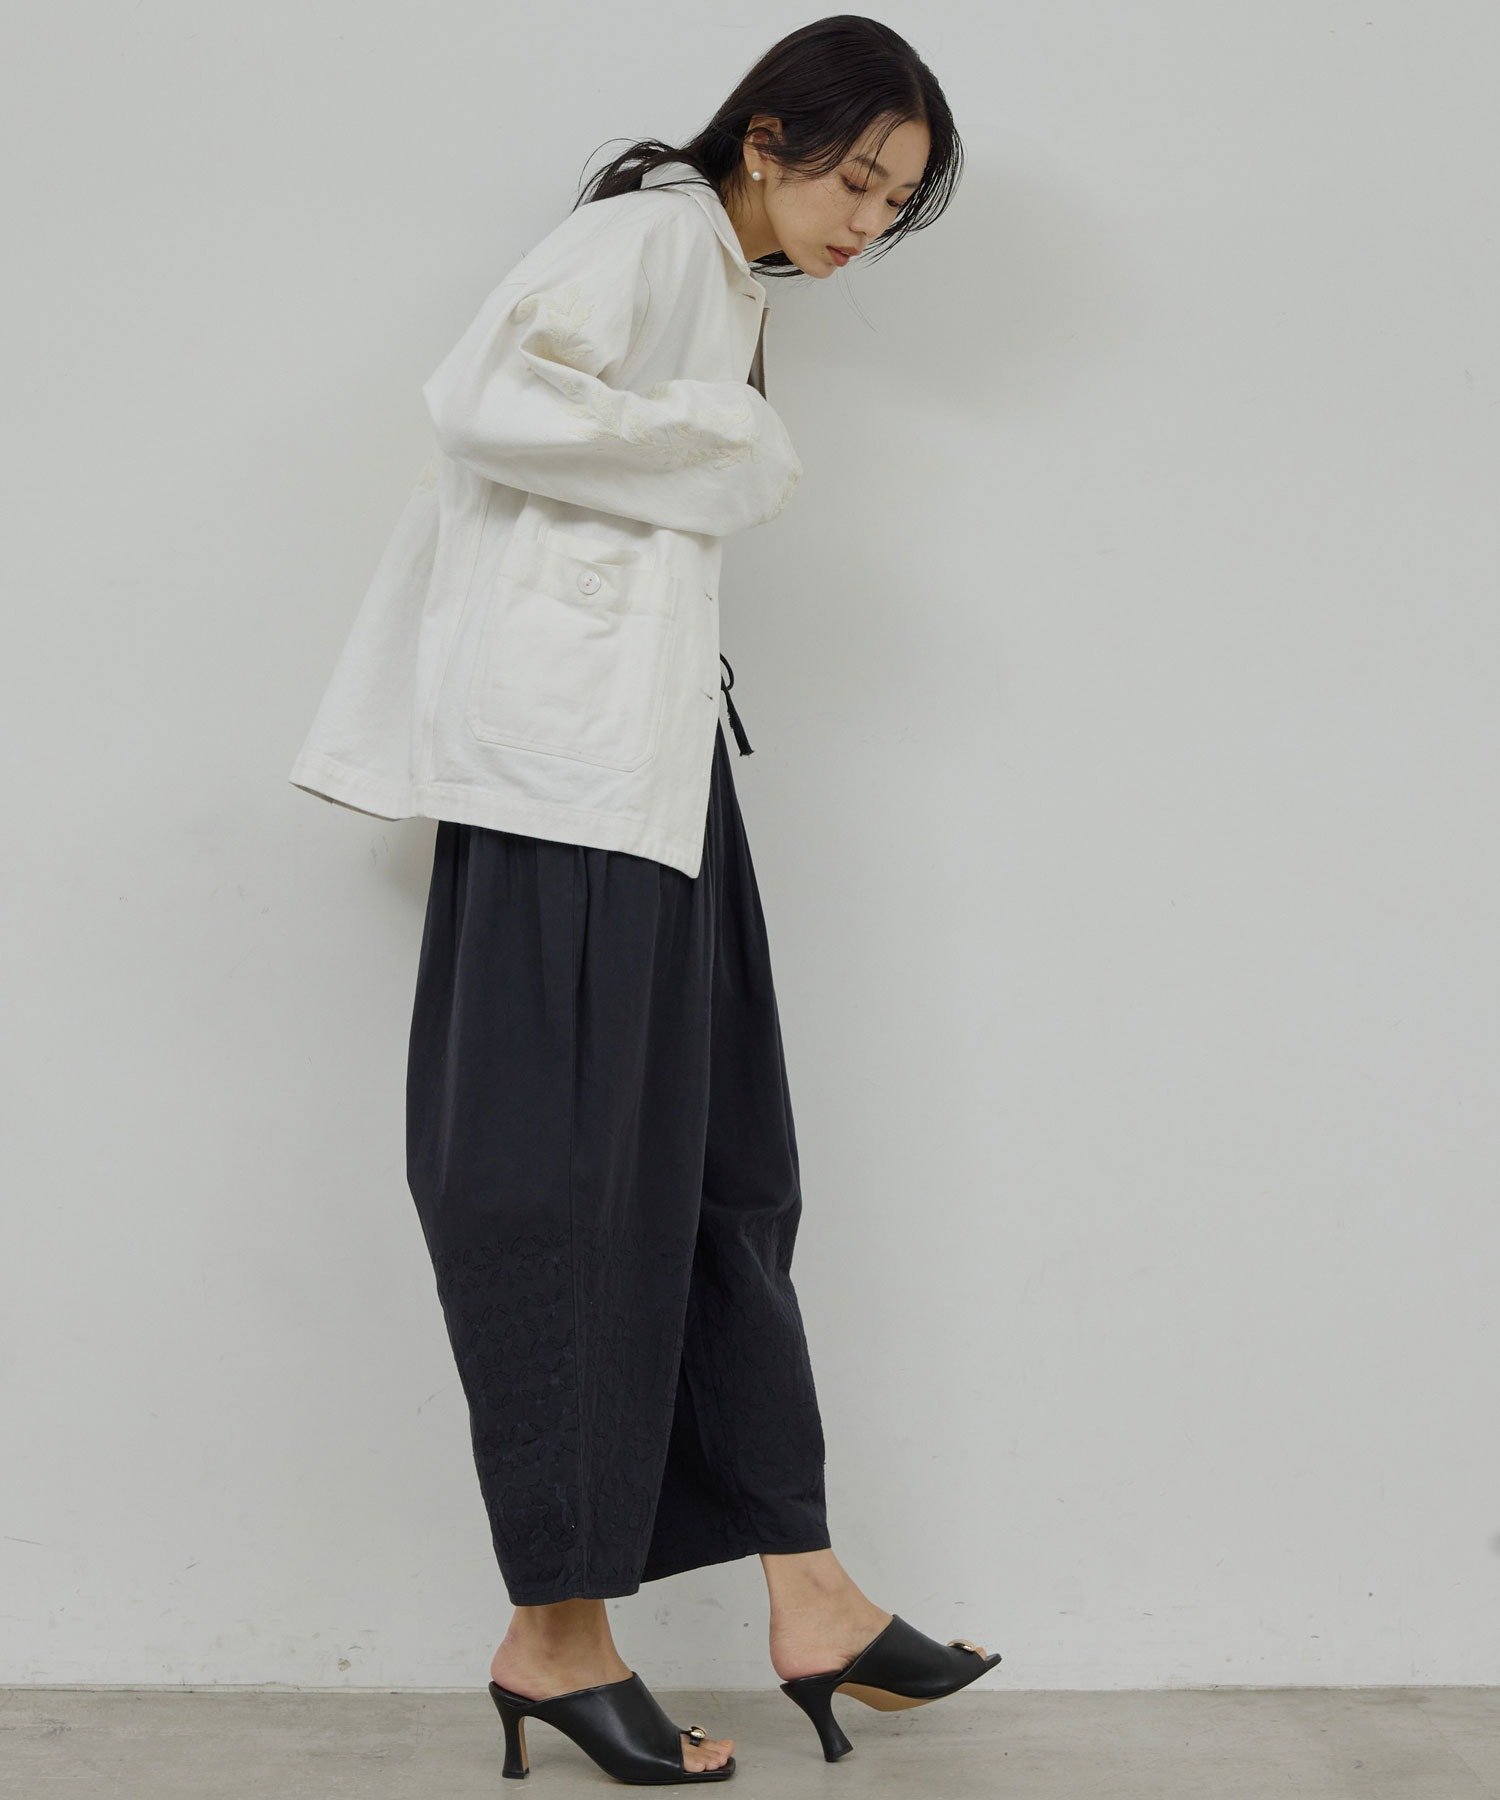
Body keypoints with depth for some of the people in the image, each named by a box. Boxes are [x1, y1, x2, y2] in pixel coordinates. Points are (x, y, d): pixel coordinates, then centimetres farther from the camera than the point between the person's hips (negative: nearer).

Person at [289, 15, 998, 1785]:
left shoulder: (728, 289, 24)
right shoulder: (650, 231, -4)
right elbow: (486, 397, -19)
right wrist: (720, 445, -10)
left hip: (652, 751, 10)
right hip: (571, 746, -10)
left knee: (714, 1161, 6)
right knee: (569, 1169, -6)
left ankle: (806, 1598, 10)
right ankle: (553, 1629, 3)